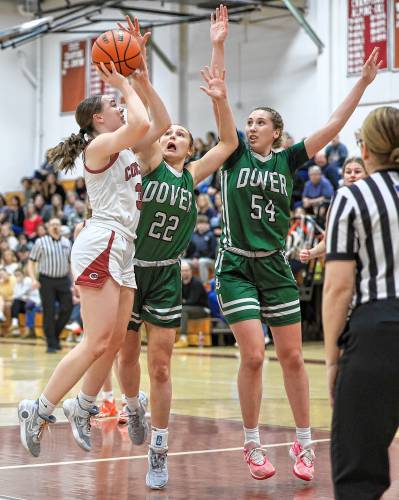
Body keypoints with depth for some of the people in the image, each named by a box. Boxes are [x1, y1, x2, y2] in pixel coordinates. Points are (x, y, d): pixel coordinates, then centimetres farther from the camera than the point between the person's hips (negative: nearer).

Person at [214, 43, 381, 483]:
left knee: (292, 356, 3)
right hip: (236, 268, -2)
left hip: (276, 268, 2)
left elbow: (333, 127, 1)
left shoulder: (287, 162, 5)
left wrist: (362, 83, -4)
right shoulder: (234, 157, 1)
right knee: (253, 356, -10)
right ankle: (252, 446, 4)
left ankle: (304, 445, 14)